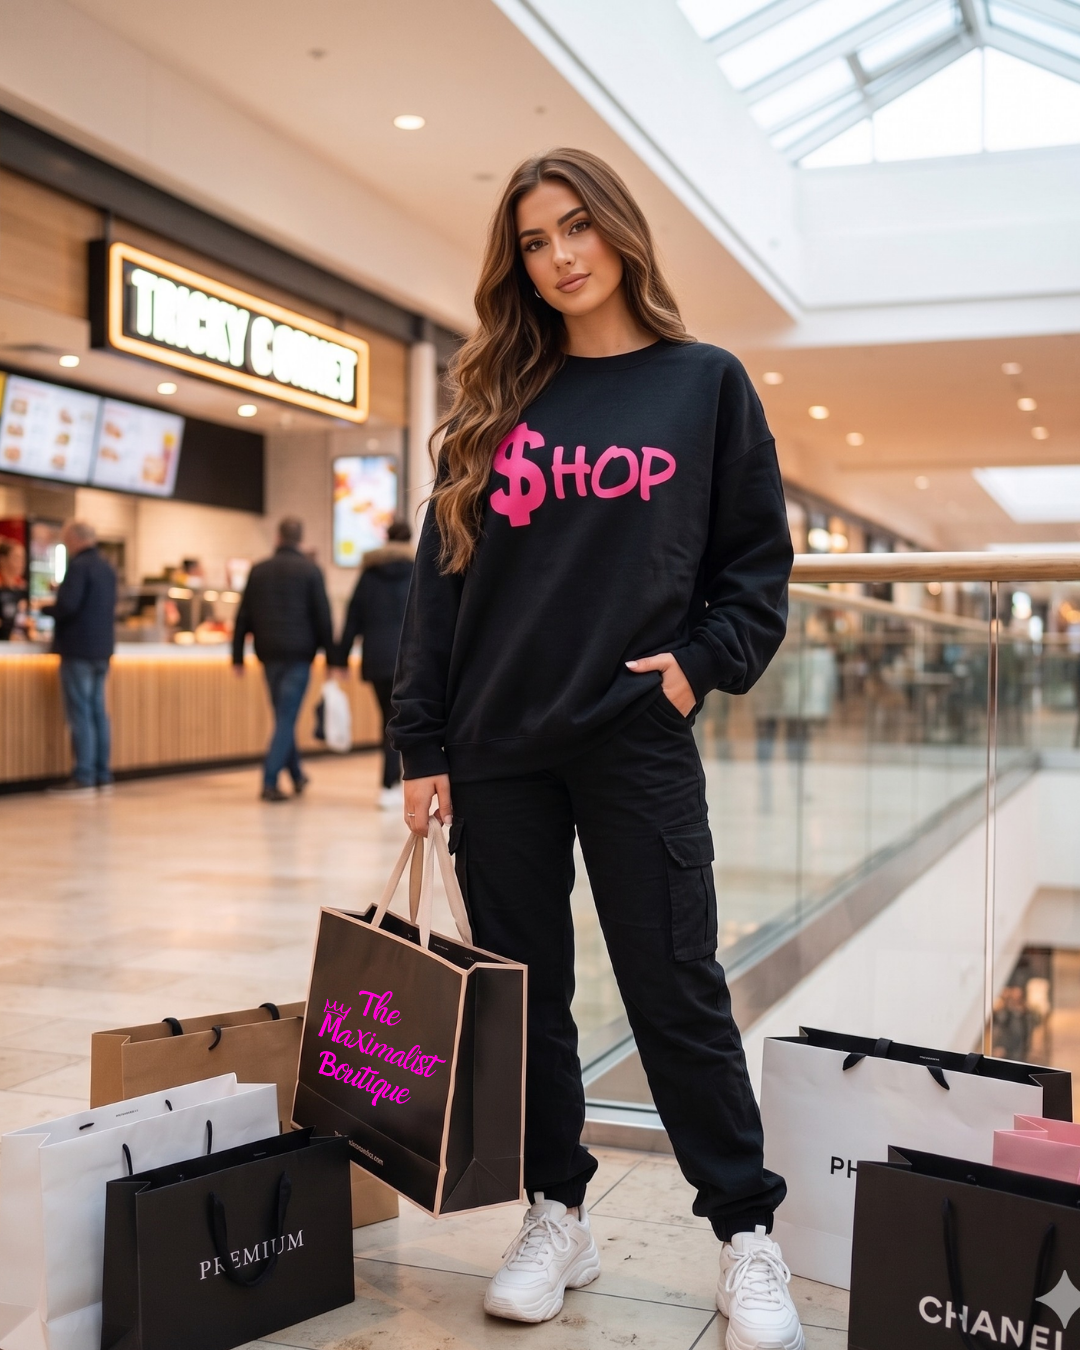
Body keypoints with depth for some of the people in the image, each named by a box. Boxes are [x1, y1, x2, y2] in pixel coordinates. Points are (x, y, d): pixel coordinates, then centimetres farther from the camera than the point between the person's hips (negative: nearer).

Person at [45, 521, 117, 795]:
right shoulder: (107, 569, 14)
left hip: (79, 649, -8)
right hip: (102, 649, 8)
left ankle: (84, 777, -7)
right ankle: (102, 776, 12)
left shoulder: (78, 566, -13)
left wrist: (46, 608, 0)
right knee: (98, 712, 10)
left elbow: (67, 606, -21)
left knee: (80, 713, -6)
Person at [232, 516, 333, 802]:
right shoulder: (310, 571, -4)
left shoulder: (258, 570, 7)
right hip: (298, 654, -4)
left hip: (269, 654, 4)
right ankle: (270, 781, -11)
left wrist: (238, 656, 11)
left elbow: (243, 616, 7)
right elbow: (323, 616, -5)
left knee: (283, 716, 17)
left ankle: (296, 775, 27)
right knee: (286, 719, -3)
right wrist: (331, 654, 1)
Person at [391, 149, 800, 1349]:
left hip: (638, 743, -3)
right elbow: (440, 577, 7)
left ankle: (747, 1239, 15)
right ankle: (556, 1217, 24)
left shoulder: (705, 384, 5)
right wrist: (421, 742, 1)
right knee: (522, 992, 9)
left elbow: (758, 561, 6)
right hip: (498, 751, 3)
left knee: (676, 991, 0)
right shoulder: (492, 402, 10)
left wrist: (703, 663, -10)